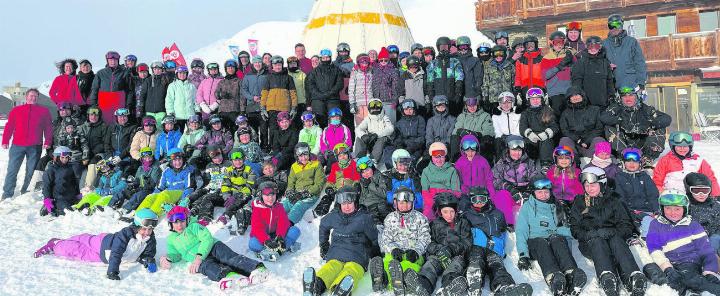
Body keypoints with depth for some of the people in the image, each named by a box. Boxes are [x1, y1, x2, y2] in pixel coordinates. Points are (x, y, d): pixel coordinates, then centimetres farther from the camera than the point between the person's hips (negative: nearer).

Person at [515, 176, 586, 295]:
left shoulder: (557, 207, 23)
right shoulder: (527, 207, 16)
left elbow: (566, 231, 14)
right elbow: (521, 232, 3)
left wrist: (555, 233, -10)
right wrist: (523, 255, -13)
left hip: (556, 239, 2)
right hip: (534, 241, -2)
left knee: (558, 239, -33)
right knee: (542, 243, -36)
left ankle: (571, 274, -59)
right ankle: (553, 277, -64)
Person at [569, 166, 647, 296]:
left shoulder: (613, 200, 17)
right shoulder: (579, 202, 17)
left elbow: (627, 226, 8)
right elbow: (575, 229, 8)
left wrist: (613, 232, -14)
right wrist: (588, 234, -14)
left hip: (613, 237, 1)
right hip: (590, 243, 0)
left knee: (616, 240, -34)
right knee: (597, 240, -35)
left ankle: (634, 277, -57)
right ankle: (606, 276, -63)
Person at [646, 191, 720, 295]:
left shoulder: (692, 225, 19)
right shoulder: (656, 225, 19)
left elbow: (707, 251, 11)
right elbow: (654, 251, 3)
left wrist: (709, 273, -10)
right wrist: (668, 269, -16)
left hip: (691, 265, 1)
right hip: (670, 266, -1)